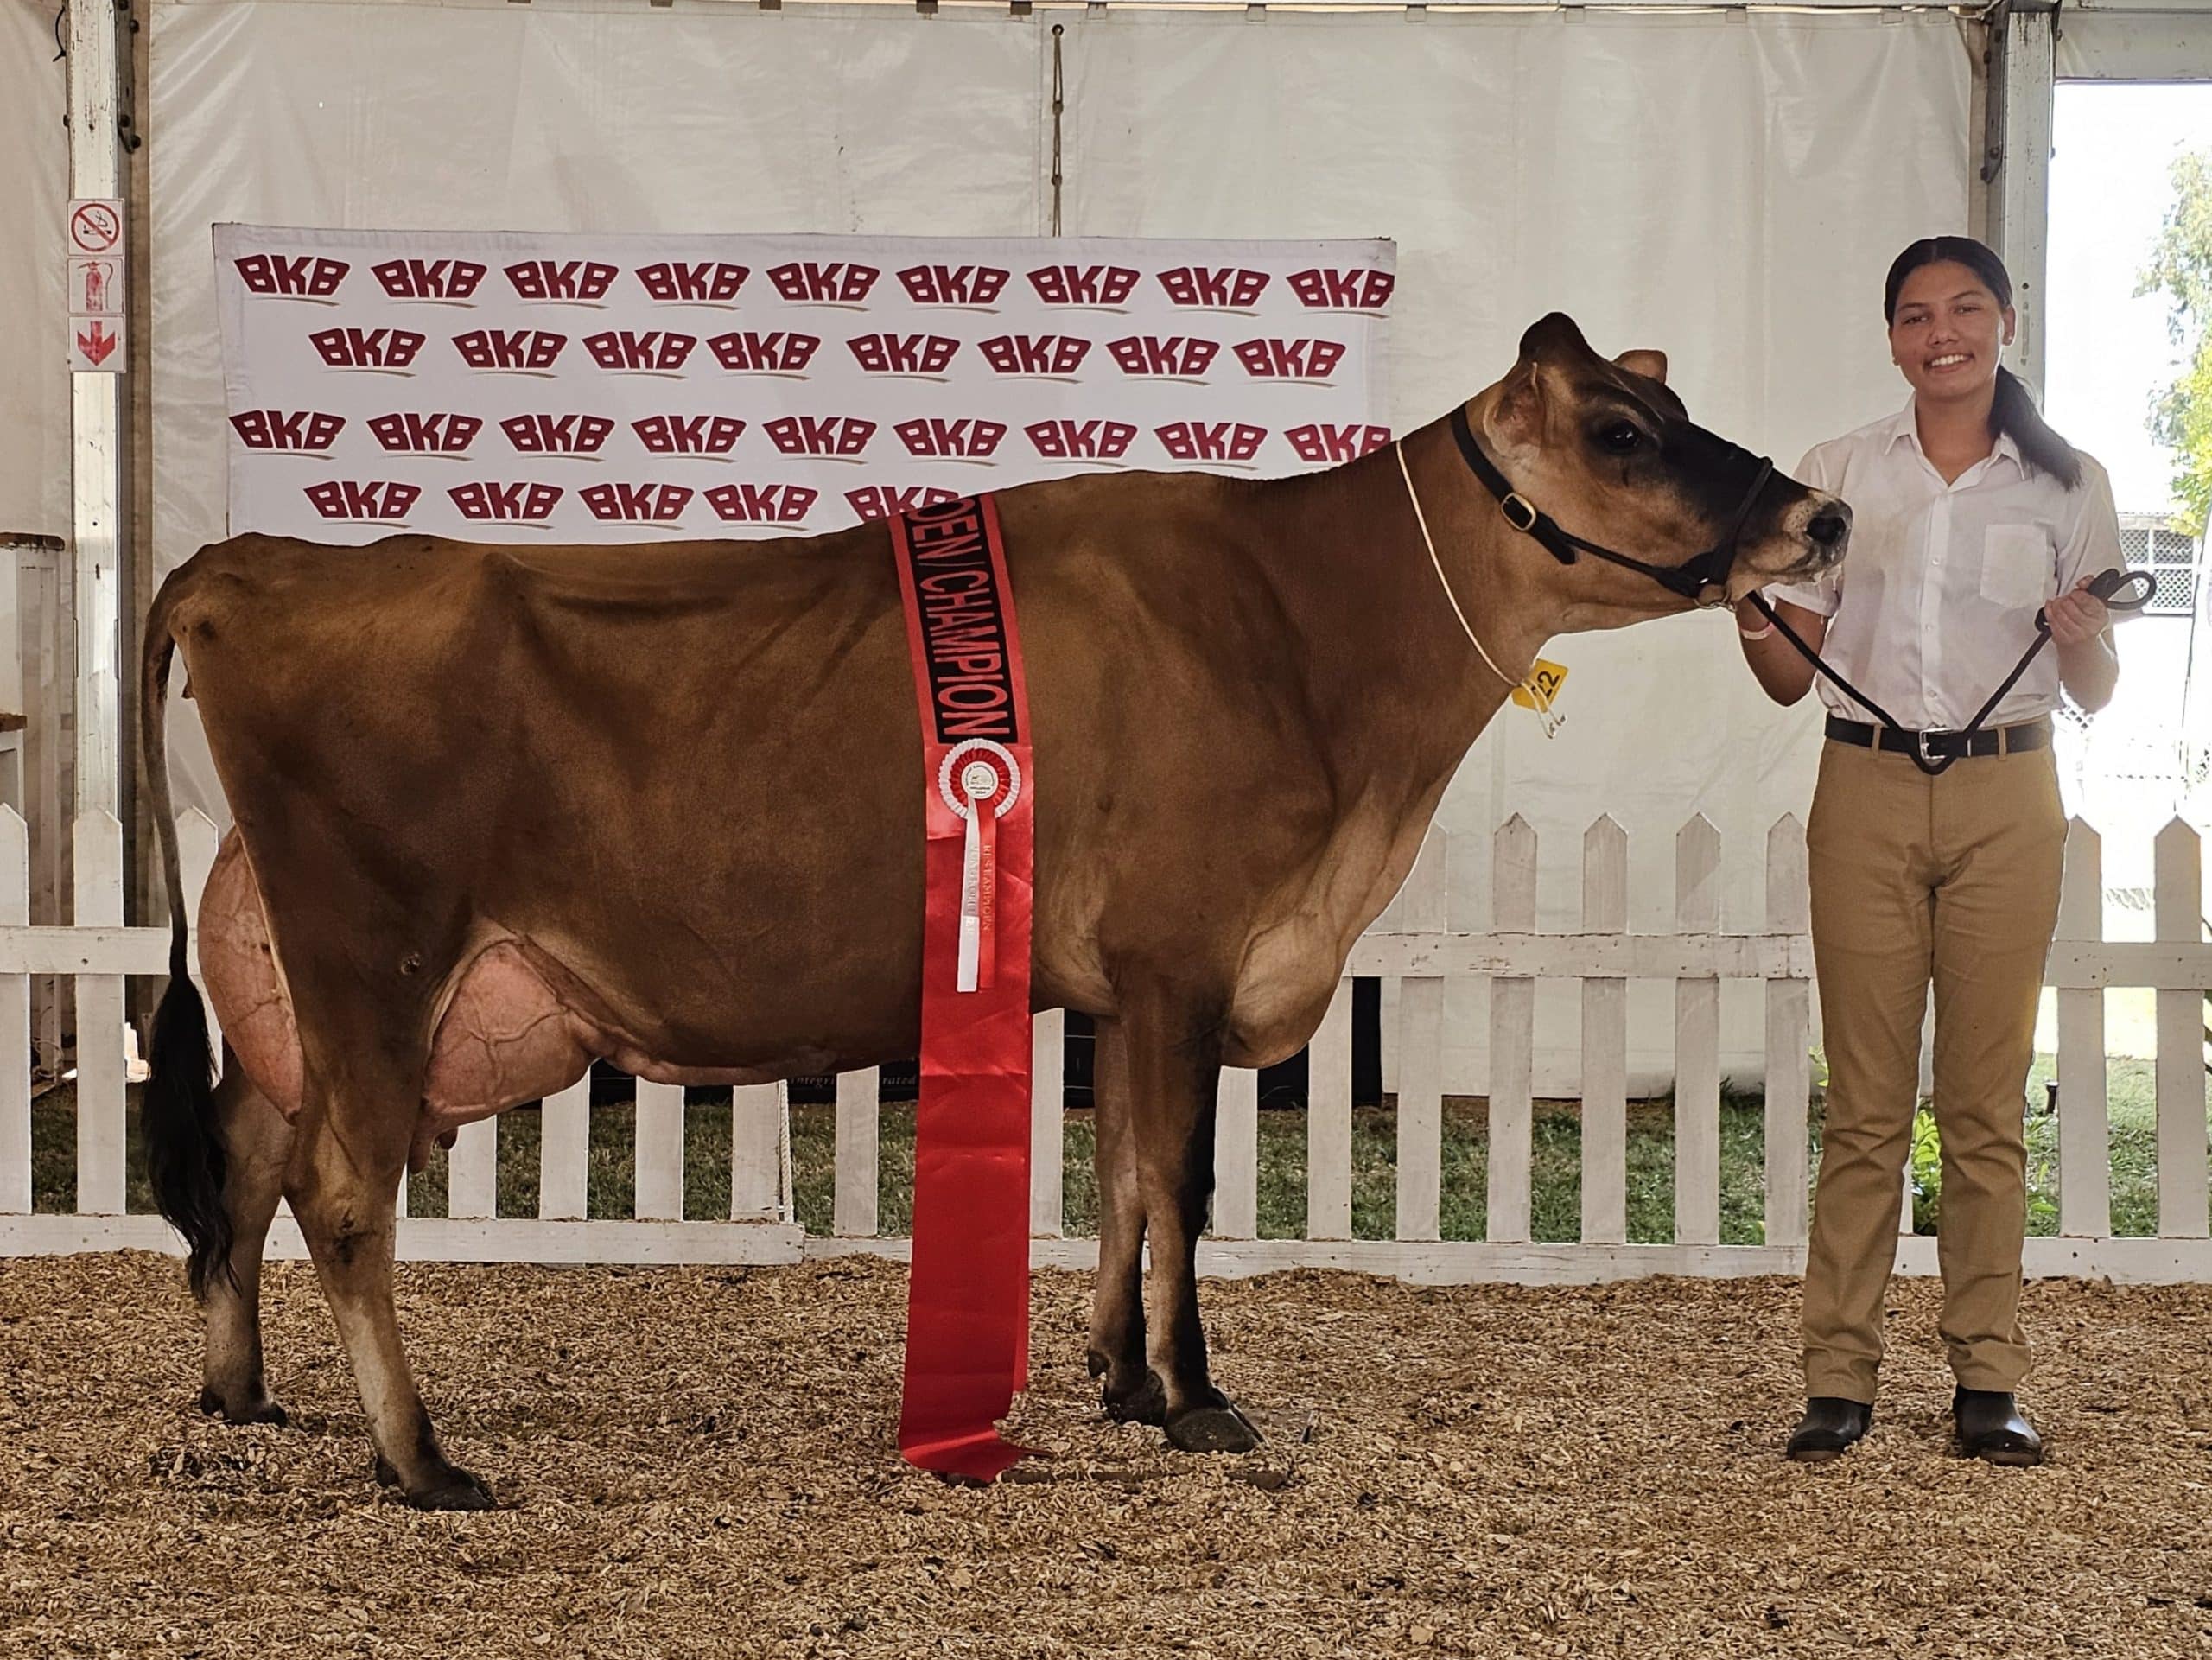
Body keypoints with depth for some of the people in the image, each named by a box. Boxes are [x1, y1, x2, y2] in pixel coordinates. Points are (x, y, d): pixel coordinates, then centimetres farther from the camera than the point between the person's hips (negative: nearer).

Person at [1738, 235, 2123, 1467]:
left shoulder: (2066, 485, 6)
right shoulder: (1839, 476, 7)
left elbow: (2096, 693, 9)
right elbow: (1790, 674, 8)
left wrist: (2082, 636, -12)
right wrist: (1746, 603, -12)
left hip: (2006, 799, 0)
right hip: (1868, 795, 0)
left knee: (1988, 1102, 2)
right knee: (1867, 1102, 1)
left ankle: (1989, 1378, 8)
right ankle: (1841, 1378, 5)